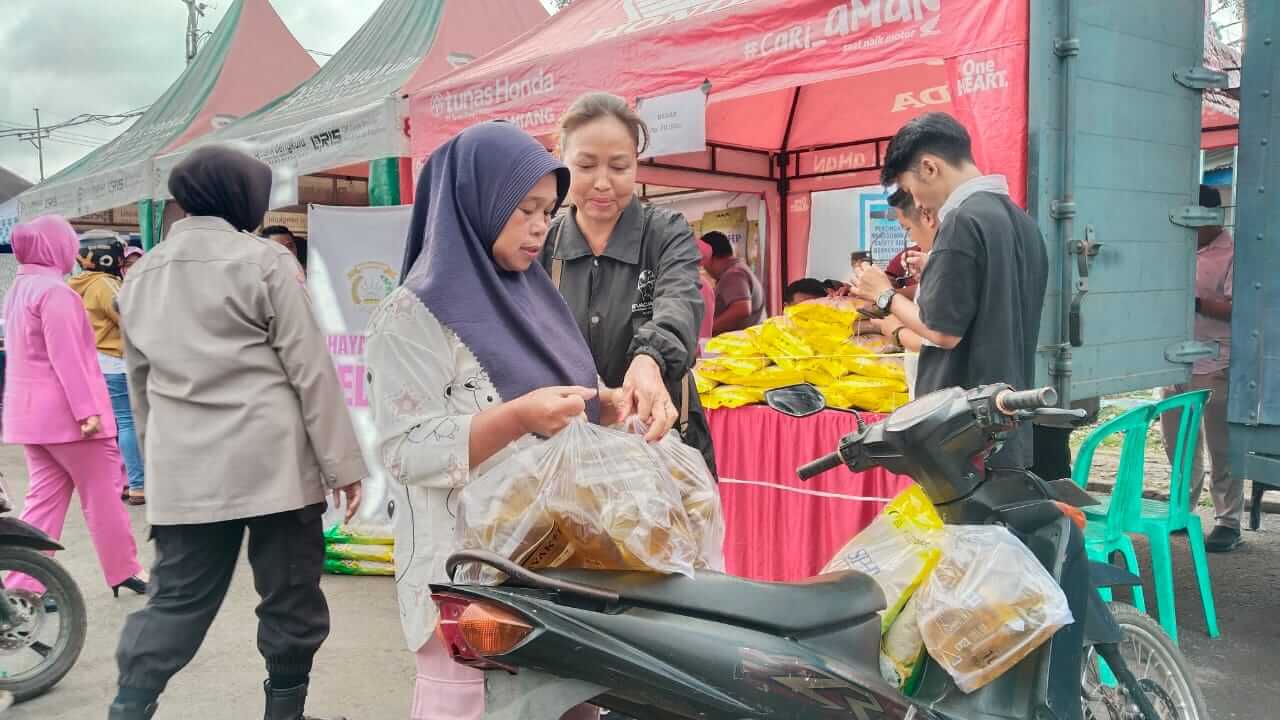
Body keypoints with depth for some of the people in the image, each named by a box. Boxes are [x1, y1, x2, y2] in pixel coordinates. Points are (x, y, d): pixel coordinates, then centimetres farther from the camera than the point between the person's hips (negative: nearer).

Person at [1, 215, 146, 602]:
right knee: (102, 493, 3)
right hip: (63, 411, -9)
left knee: (45, 496, 10)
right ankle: (124, 572, 13)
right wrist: (86, 408, -23)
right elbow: (66, 355, -21)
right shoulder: (55, 291, -15)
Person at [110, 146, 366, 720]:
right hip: (273, 464, -5)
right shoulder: (264, 262, -6)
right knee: (289, 599, 8)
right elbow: (311, 371, -9)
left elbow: (140, 385, 19)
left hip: (183, 472, 6)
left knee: (177, 598, 13)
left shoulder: (140, 276, 12)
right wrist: (342, 463, -5)